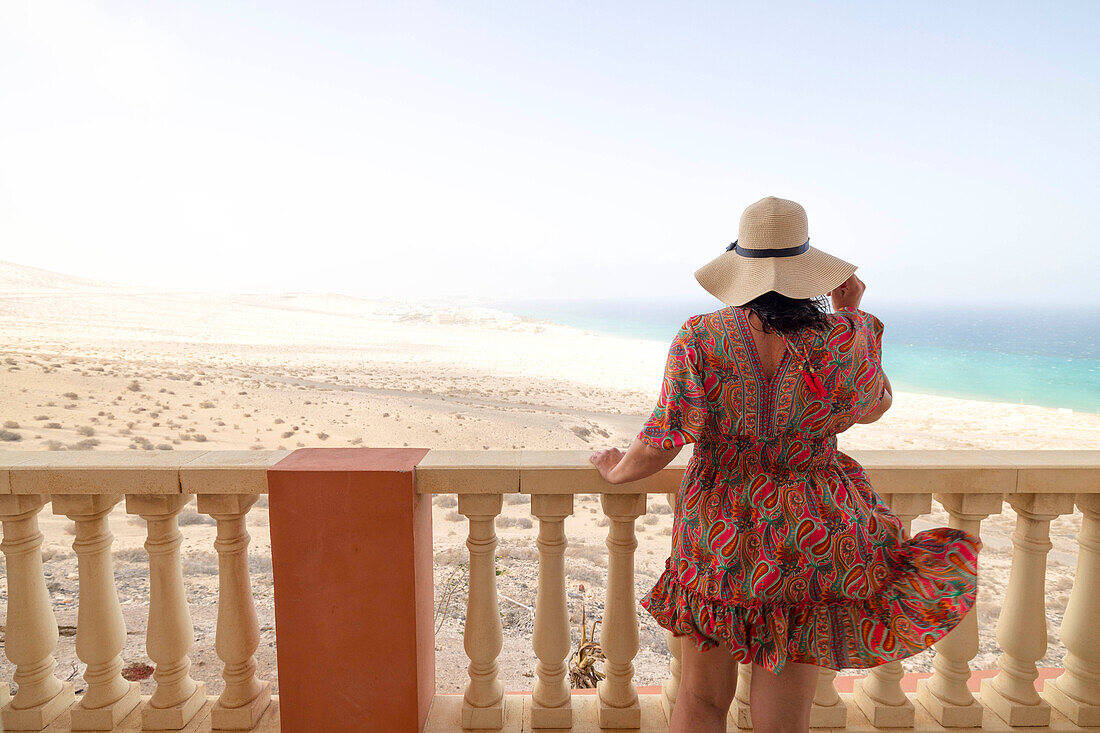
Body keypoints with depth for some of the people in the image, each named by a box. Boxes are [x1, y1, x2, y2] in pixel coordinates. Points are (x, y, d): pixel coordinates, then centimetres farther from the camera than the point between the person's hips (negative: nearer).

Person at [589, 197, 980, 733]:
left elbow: (658, 448, -12)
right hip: (810, 545, 1)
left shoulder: (699, 339, -13)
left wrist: (616, 470, 9)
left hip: (716, 543, 0)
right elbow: (874, 407, 11)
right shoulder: (844, 339, -10)